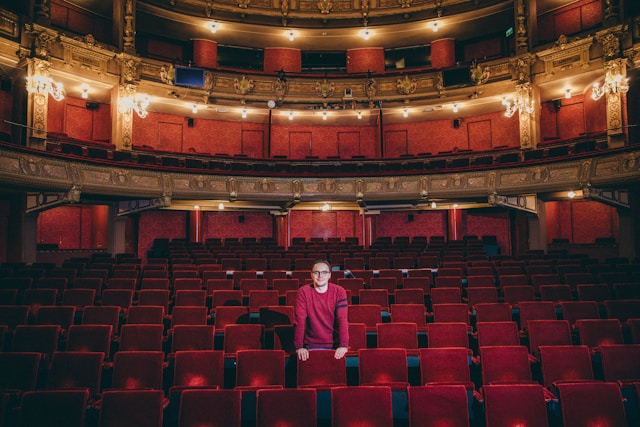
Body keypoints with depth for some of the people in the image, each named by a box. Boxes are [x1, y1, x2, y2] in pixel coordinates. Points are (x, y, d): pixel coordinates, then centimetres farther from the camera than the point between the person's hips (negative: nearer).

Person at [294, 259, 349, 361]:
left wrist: (344, 345, -20)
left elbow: (342, 320, -9)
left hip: (335, 344, 1)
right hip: (312, 345, -1)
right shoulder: (303, 292, -4)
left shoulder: (339, 292, -3)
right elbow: (300, 320, -9)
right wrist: (299, 347, -17)